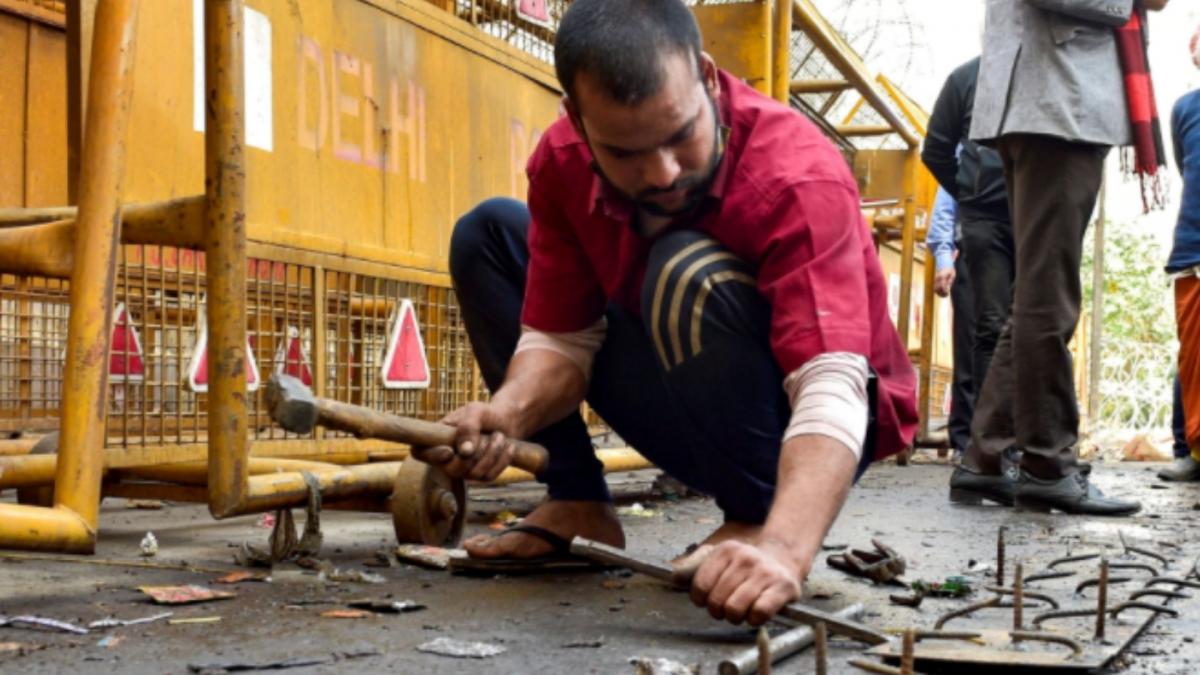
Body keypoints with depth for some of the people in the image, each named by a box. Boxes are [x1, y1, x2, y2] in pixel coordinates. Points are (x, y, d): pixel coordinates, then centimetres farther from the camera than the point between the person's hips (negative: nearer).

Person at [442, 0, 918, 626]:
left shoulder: (800, 178, -31)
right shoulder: (562, 162, -14)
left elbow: (832, 395, -40)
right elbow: (559, 340, -9)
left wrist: (784, 547, -57)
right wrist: (507, 413, -32)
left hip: (793, 429, -6)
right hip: (685, 419, 6)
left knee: (694, 276, -35)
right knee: (488, 234, 1)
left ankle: (756, 518, -14)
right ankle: (576, 503, 4)